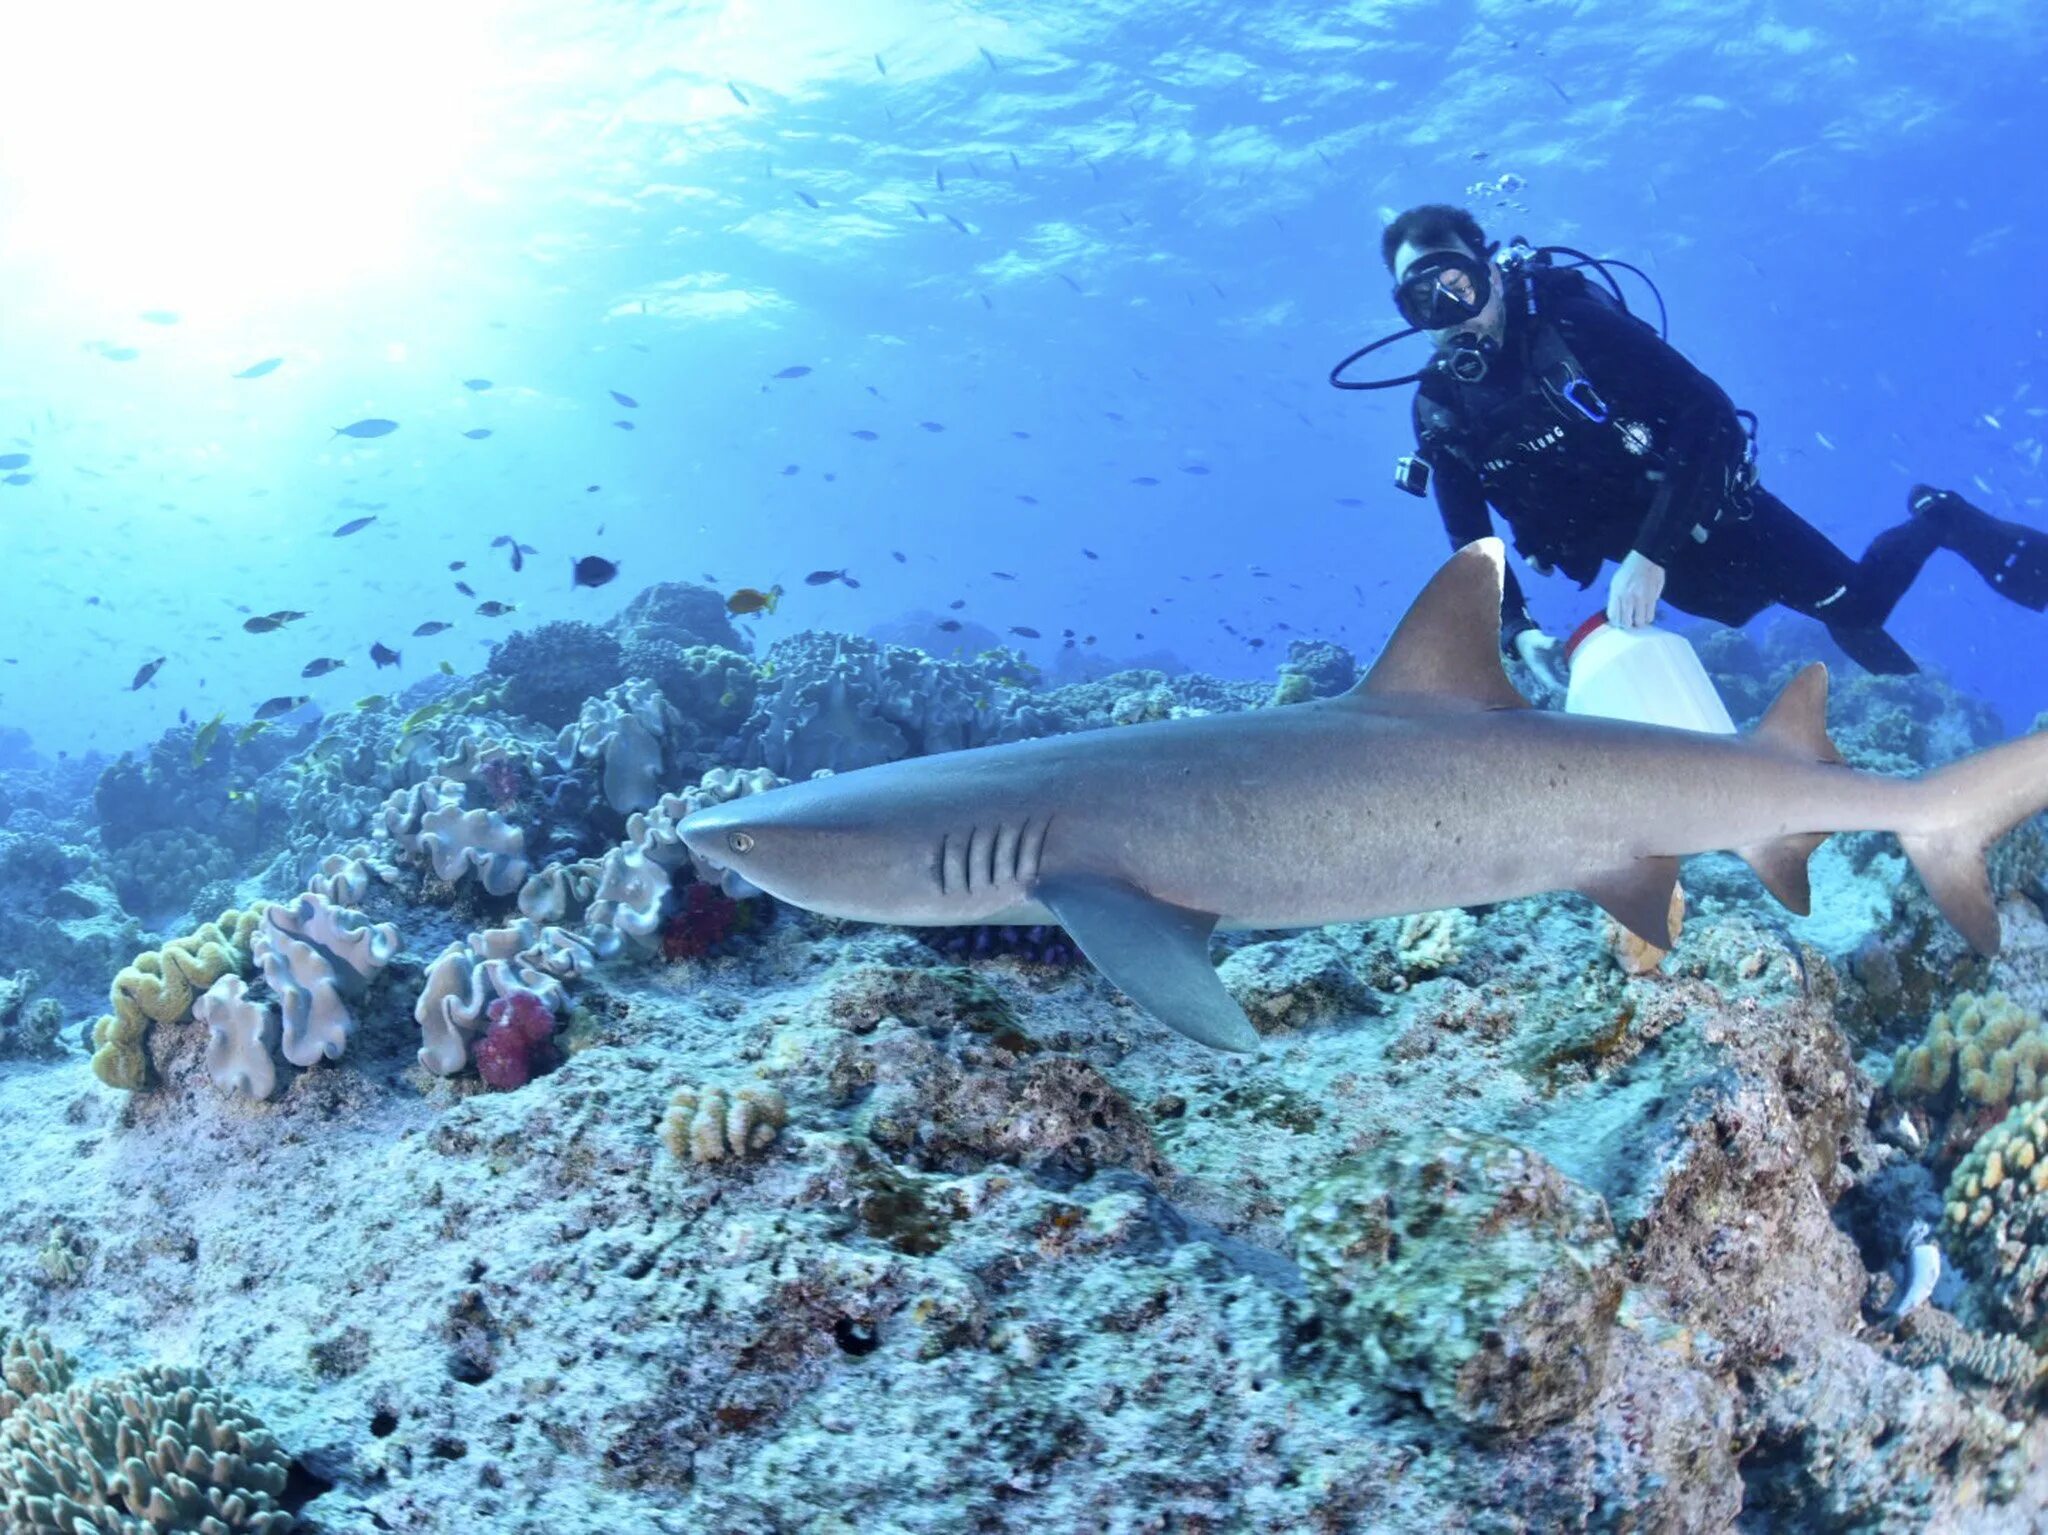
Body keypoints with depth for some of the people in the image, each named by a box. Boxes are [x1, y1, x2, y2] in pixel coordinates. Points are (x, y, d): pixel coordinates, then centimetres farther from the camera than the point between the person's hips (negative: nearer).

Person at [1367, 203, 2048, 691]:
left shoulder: (1572, 319, -26)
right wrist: (1518, 633, -22)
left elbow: (1710, 415, -30)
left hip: (1704, 505, -4)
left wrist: (1652, 553, -37)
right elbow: (1472, 544, -5)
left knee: (1858, 605, -3)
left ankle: (1939, 519, 27)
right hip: (1632, 548, 4)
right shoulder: (1439, 410, -14)